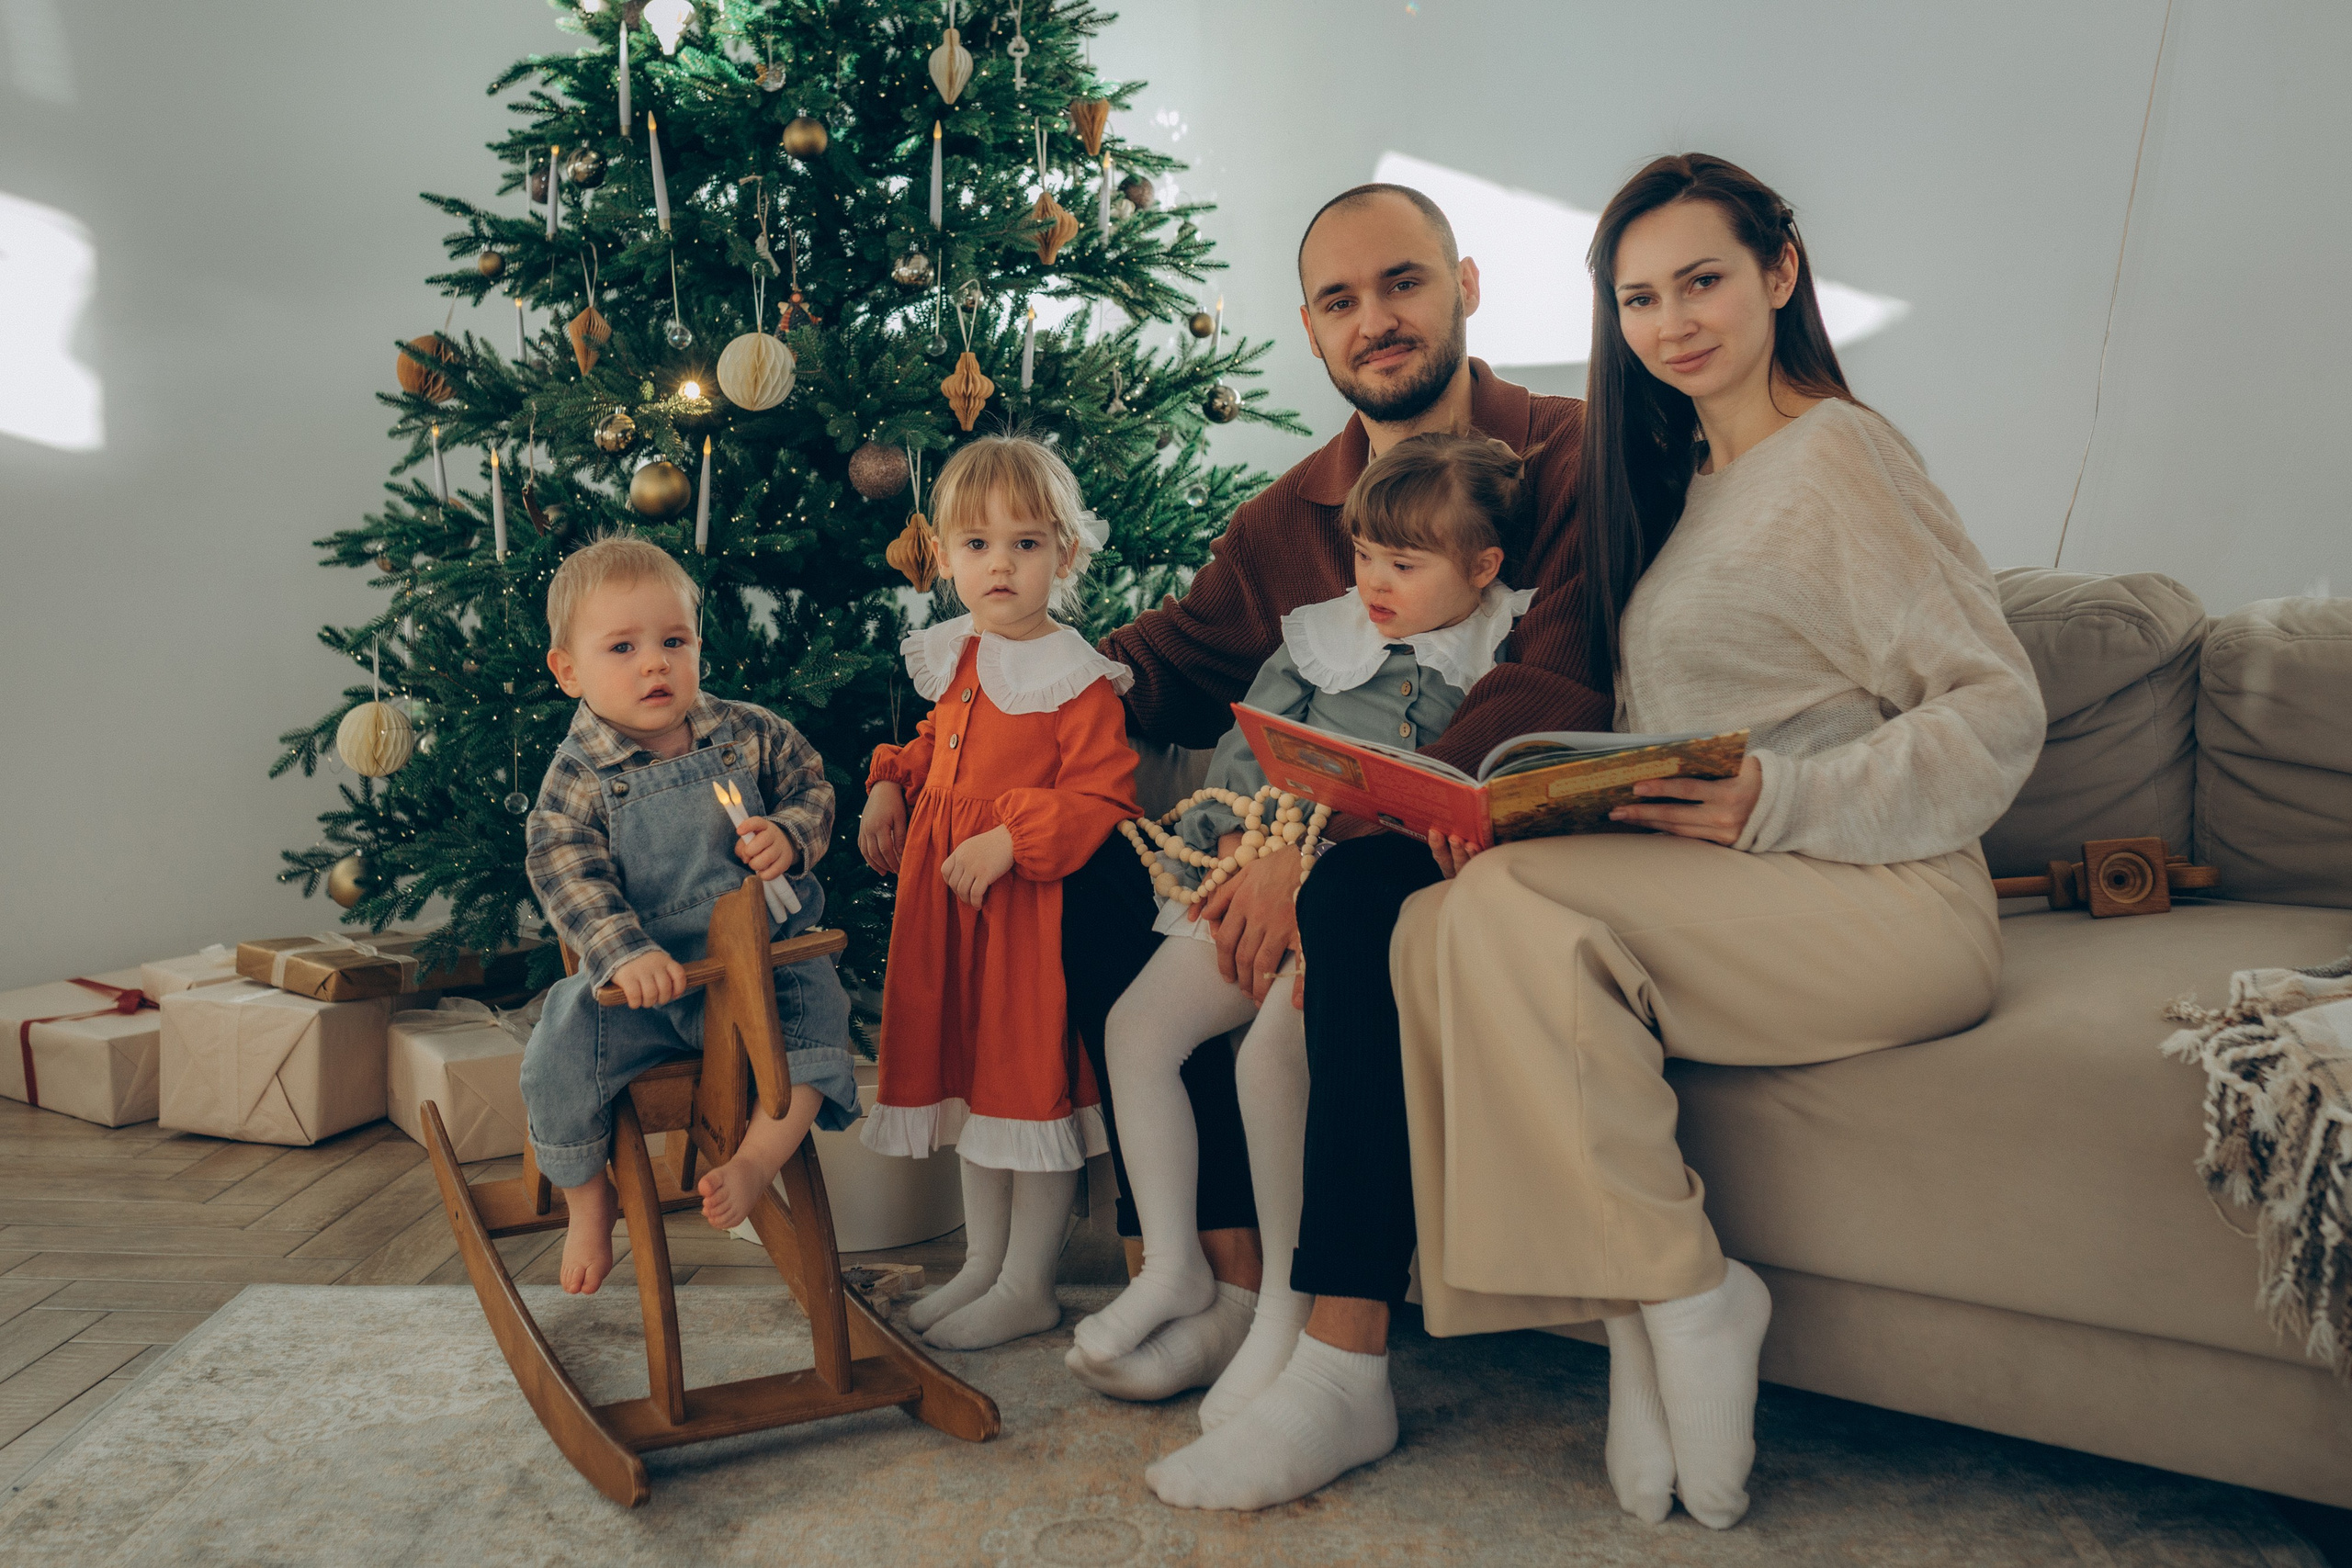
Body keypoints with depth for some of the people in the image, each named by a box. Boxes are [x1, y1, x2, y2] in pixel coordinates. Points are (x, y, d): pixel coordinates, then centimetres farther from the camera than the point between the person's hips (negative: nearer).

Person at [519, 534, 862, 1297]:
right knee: (560, 1061, -14)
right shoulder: (580, 772, -10)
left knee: (819, 1013, -23)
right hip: (640, 980, -1)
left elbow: (812, 788, 7)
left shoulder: (748, 734, -3)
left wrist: (787, 835, -16)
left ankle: (758, 1158, -10)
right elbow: (564, 871, -18)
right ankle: (589, 1202, 11)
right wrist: (625, 954, -32)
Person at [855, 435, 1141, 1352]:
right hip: (946, 895, 8)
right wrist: (889, 787, 8)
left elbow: (1101, 801, -18)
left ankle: (1027, 1286, 17)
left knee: (1032, 1076, 1)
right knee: (966, 1068, 16)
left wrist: (1010, 840, -25)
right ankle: (983, 1264, 32)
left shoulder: (1076, 678, -14)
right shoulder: (954, 660, 9)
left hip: (1031, 897, -8)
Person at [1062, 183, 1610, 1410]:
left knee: (1360, 903, -37)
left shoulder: (1570, 457, -5)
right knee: (1105, 882, -12)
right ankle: (1235, 1278, -9)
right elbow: (1155, 668, 13)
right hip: (1324, 848, 6)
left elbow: (1554, 691, -20)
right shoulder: (1286, 521, 14)